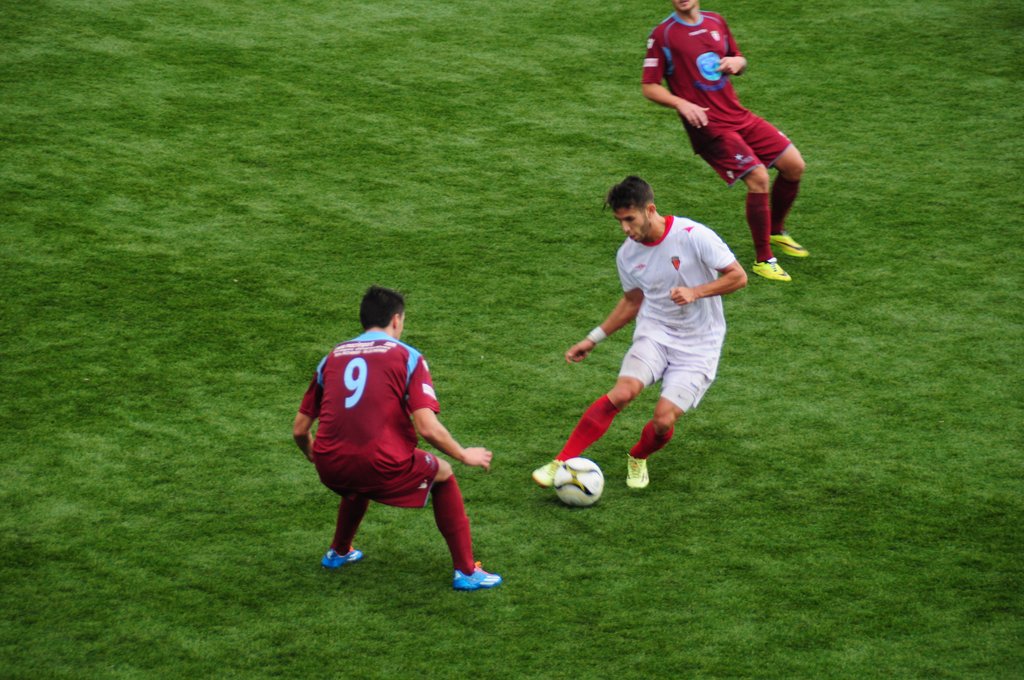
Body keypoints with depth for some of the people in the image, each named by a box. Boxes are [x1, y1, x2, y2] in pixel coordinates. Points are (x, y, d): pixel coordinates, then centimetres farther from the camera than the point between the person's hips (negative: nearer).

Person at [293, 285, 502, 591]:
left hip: (331, 471, 5)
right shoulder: (407, 357, 2)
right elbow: (427, 427, -9)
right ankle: (466, 571, 19)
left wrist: (314, 456, 39)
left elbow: (300, 430, 17)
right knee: (443, 475, 23)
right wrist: (465, 455, 7)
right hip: (383, 469, -5)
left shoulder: (332, 357, 14)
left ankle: (339, 552, 52)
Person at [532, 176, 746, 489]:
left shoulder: (693, 236, -16)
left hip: (697, 345, -3)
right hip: (654, 333, 3)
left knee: (663, 419, -18)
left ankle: (638, 459, 18)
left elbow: (738, 276, -10)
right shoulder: (627, 255, 1)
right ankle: (561, 463, -24)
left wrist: (695, 292, -24)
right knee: (623, 391, -26)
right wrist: (593, 339, 14)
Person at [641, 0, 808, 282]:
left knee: (794, 165, 3)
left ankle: (776, 231, 28)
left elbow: (738, 60, 24)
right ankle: (763, 260, -6)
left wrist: (736, 62, -1)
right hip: (708, 126, -7)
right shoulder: (662, 35, -7)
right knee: (758, 178, -20)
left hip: (738, 115, 7)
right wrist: (681, 104, -22)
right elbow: (650, 87, -6)